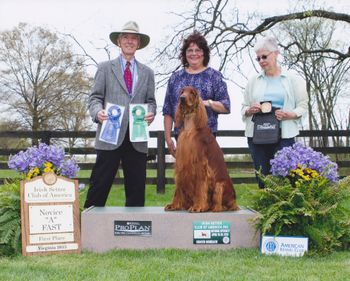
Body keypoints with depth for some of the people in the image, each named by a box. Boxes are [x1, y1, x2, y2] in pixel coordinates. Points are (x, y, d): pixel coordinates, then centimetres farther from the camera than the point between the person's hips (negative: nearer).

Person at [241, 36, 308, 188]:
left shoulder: (292, 79, 6)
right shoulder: (253, 80, 13)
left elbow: (302, 106, 4)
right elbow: (244, 108, 16)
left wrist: (289, 115, -15)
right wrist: (250, 110, -8)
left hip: (284, 136, -2)